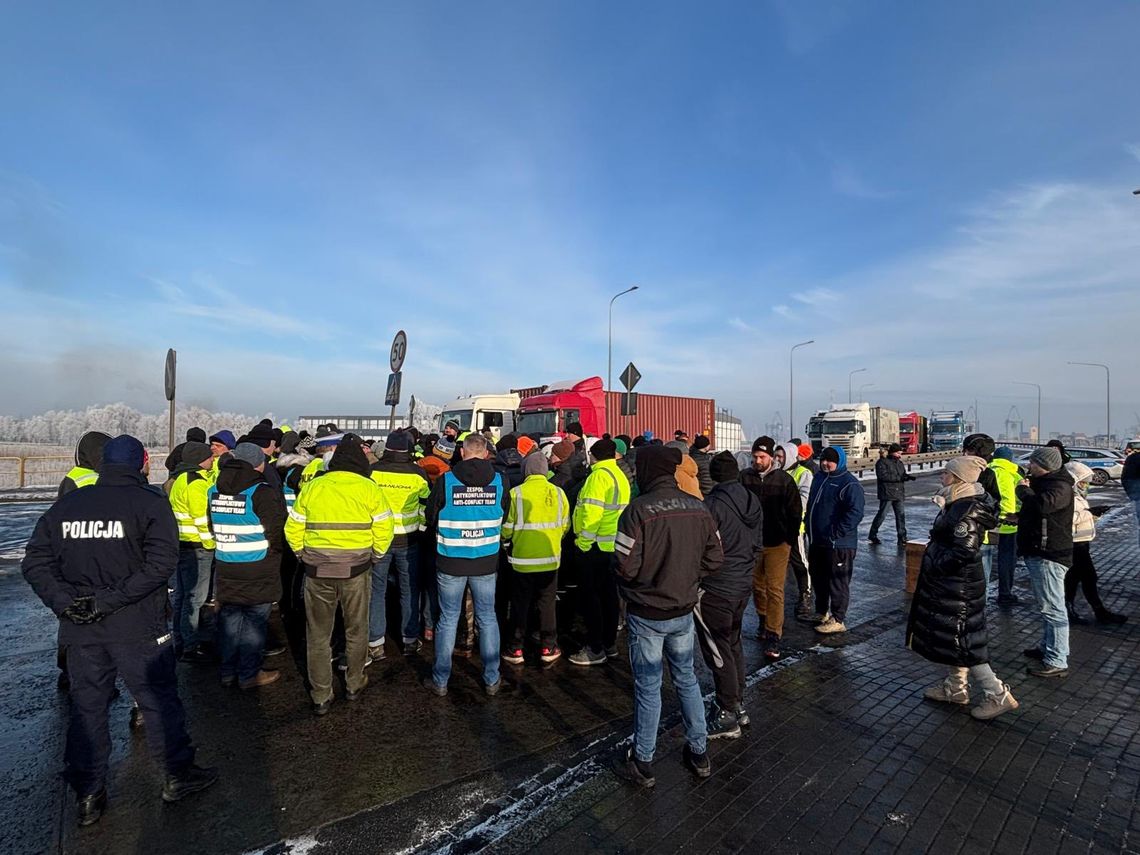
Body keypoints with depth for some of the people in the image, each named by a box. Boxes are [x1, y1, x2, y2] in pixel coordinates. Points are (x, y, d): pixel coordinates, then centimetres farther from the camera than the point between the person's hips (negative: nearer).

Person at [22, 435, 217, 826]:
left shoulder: (65, 504, 4)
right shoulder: (149, 503, -11)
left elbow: (35, 563, 2)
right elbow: (161, 563, -22)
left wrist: (65, 601, -6)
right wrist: (111, 600, -14)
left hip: (80, 630, 4)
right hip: (136, 627, -4)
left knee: (87, 706, 18)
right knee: (158, 699, 10)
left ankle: (88, 795, 29)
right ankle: (177, 776, 25)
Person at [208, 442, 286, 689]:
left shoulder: (214, 491, 5)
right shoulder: (262, 493, -19)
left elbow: (213, 528, 14)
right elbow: (277, 532, -16)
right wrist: (274, 552, 4)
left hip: (226, 569, 7)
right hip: (258, 572, -7)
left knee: (230, 620, 17)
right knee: (254, 622, 6)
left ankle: (228, 672, 29)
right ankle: (249, 674, 17)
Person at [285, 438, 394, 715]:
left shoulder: (311, 486, 1)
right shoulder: (369, 488, -6)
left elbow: (293, 528, 4)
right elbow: (384, 529, -8)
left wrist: (304, 555, 16)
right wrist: (373, 556, 8)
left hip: (317, 570, 1)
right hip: (356, 570, -1)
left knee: (318, 635, 15)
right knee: (356, 630, 18)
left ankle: (321, 697, 23)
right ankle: (354, 685, 32)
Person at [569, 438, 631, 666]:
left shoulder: (599, 475, -16)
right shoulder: (619, 475, 12)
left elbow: (592, 511, -24)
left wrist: (583, 541, -16)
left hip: (597, 546, -9)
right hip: (614, 544, 9)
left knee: (590, 595, 1)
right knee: (609, 594, 16)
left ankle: (595, 649, 8)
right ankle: (610, 644, 27)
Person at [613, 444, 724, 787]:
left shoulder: (638, 510, -22)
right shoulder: (698, 507, -5)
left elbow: (627, 568, -22)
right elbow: (714, 559, -1)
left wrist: (630, 590, 0)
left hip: (647, 614, -4)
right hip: (684, 611, 5)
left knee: (648, 687, 11)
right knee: (686, 678, 22)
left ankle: (642, 763, 27)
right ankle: (699, 753, 37)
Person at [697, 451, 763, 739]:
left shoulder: (712, 504, -21)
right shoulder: (753, 501, 3)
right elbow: (758, 545, 11)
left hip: (715, 590, -8)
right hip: (743, 586, 8)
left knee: (717, 650, 6)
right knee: (733, 643, 21)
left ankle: (727, 716, 18)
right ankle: (738, 706, 34)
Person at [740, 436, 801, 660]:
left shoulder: (784, 479, -7)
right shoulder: (744, 477, -5)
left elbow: (795, 512, 0)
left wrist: (789, 539, -2)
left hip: (777, 544, -2)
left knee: (775, 590, -2)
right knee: (757, 587, 16)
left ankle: (773, 637, 4)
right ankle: (764, 621, 38)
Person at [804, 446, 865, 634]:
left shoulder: (849, 483, -13)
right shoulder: (819, 478, 13)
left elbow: (855, 513, -22)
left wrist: (835, 534, -23)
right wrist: (809, 526, 15)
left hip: (839, 544, -9)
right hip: (816, 541, 9)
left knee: (838, 582, 1)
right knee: (818, 578, 19)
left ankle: (837, 620, 12)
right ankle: (821, 613, 34)